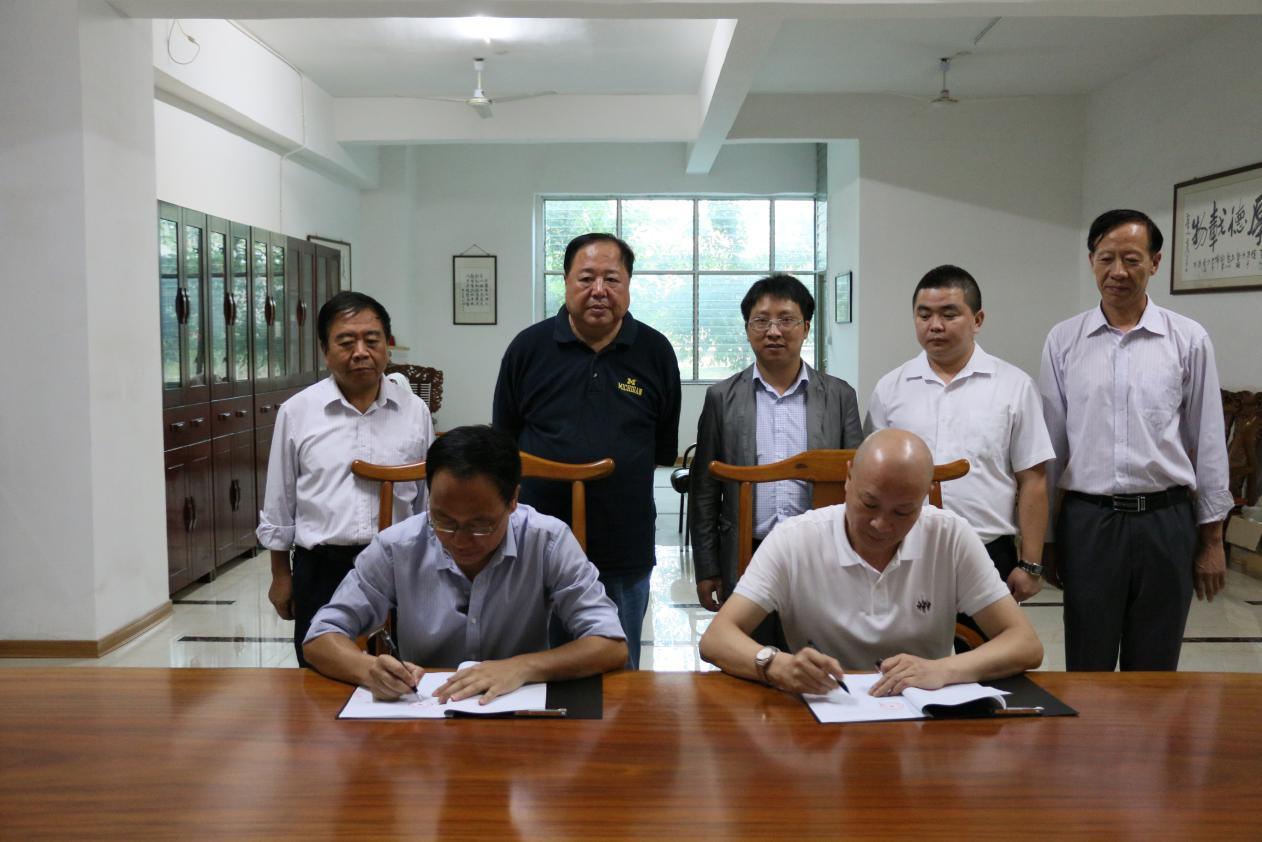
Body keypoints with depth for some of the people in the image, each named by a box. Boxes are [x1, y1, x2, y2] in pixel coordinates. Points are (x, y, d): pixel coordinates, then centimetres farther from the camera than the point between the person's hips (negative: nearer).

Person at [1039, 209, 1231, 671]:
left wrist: (1212, 538, 4)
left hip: (1166, 520, 0)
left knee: (1154, 670, 11)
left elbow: (1208, 443, 4)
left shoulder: (1189, 340, 0)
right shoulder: (1063, 339, 2)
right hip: (1087, 520, 0)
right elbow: (1050, 440, 6)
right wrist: (1042, 533, 6)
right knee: (1086, 669, 9)